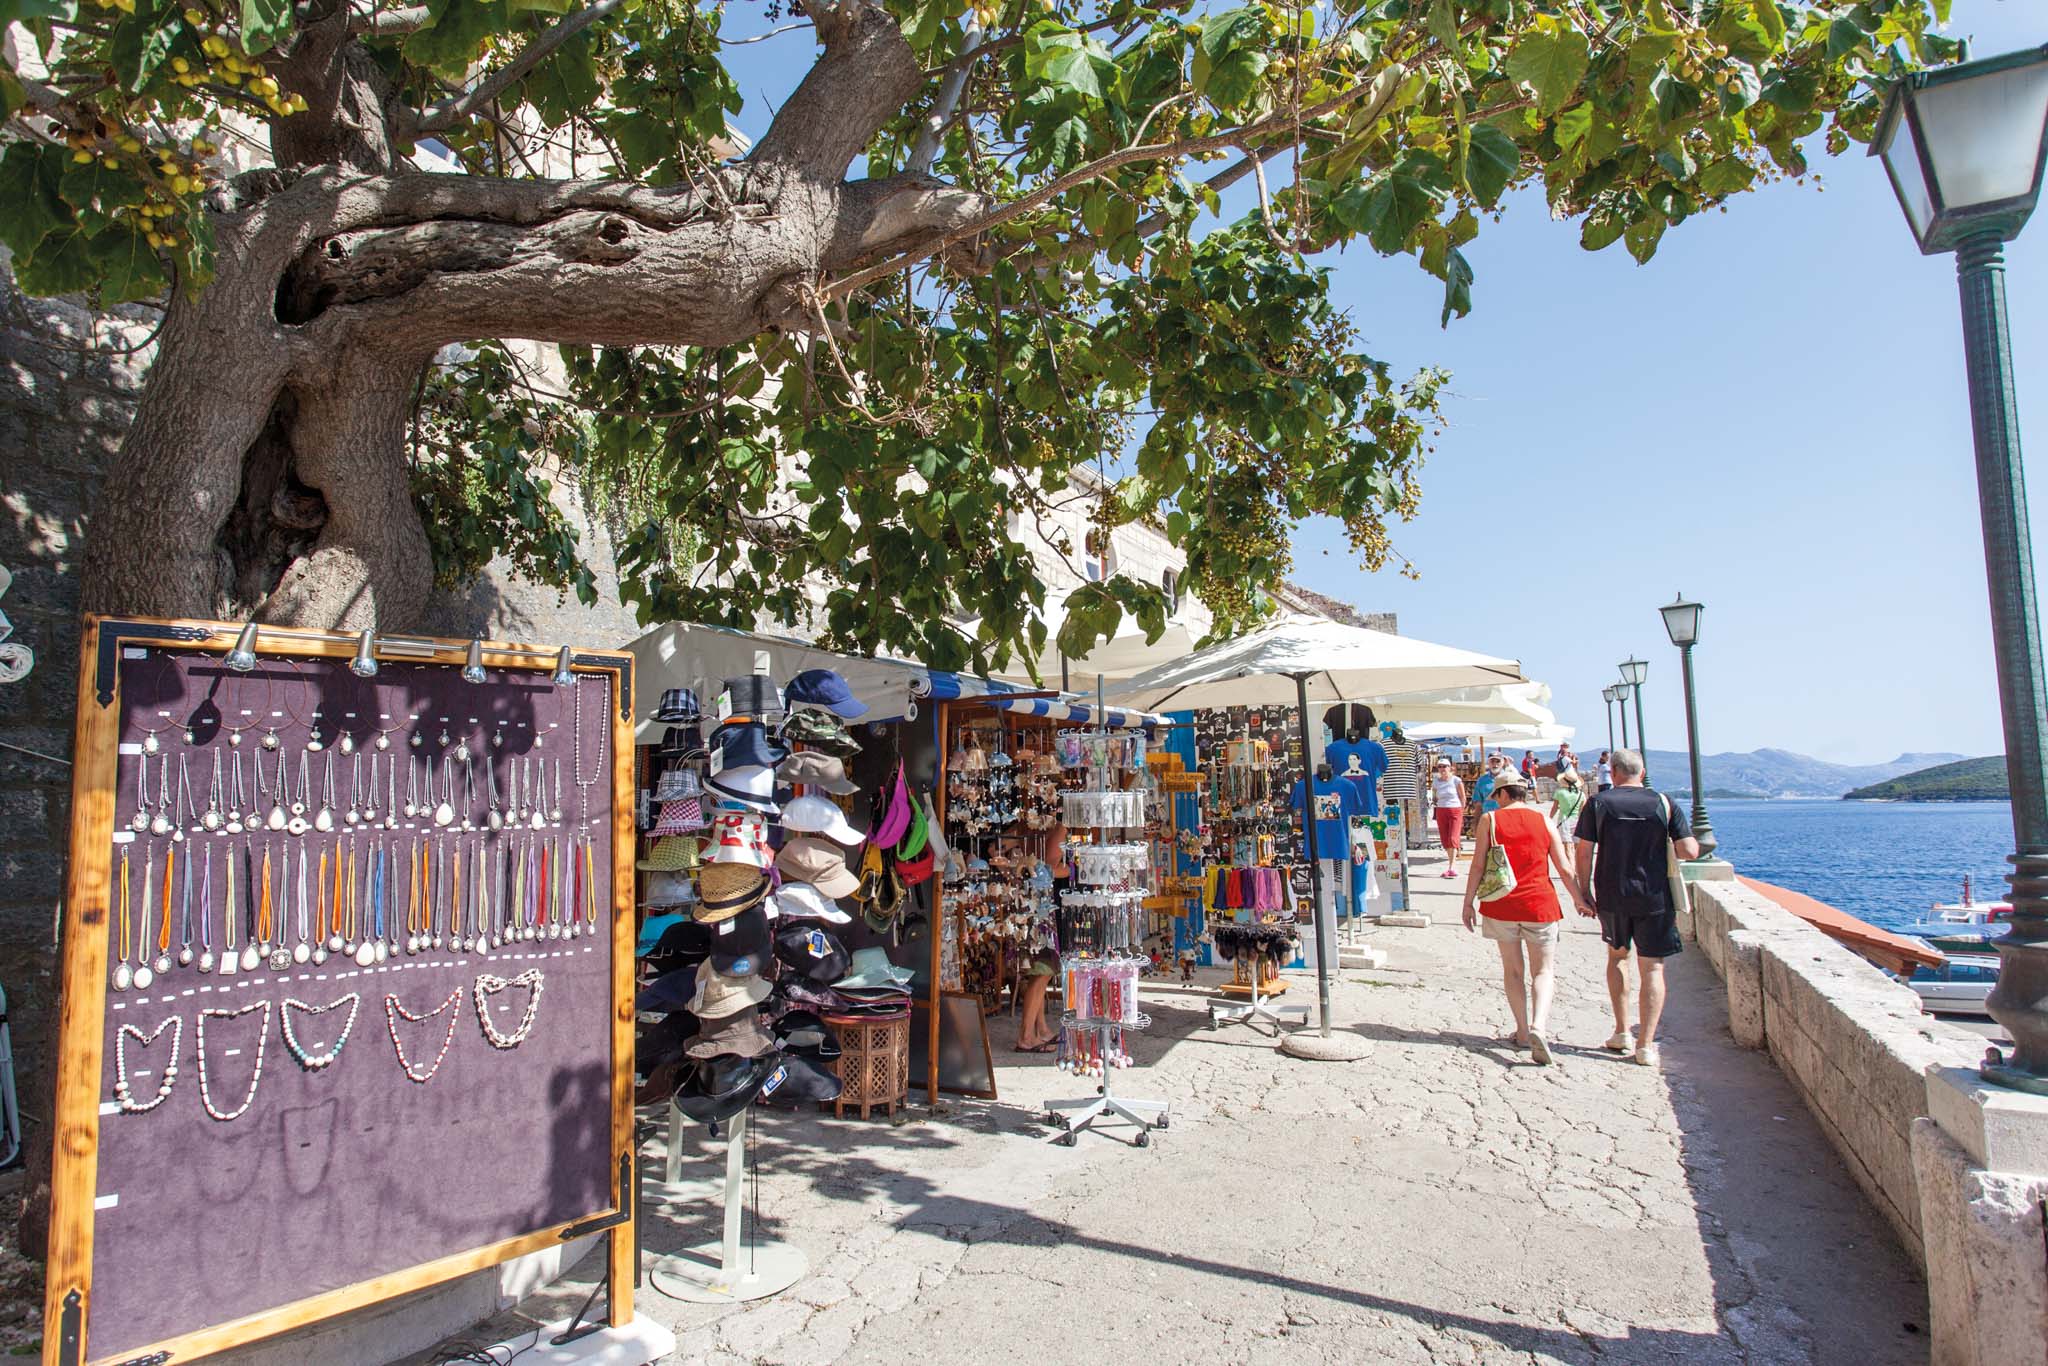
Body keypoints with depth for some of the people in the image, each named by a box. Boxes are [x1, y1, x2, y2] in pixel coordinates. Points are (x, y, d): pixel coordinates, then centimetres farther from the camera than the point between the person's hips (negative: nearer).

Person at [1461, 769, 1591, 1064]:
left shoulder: (1490, 820, -2)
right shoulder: (1544, 822, 2)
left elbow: (1477, 866, -5)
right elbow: (1564, 868, 4)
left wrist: (1469, 902, 2)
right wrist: (1579, 899, 18)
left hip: (1501, 905, 0)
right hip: (1539, 905, 0)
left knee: (1512, 969, 14)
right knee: (1542, 970, 7)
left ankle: (1523, 1031, 16)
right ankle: (1538, 1026, -14)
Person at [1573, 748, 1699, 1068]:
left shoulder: (1598, 803, -3)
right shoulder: (1665, 804, -2)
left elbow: (1584, 852, -6)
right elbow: (1689, 852, -6)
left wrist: (1584, 891, 4)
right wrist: (1696, 842, 17)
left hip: (1612, 897, 1)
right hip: (1655, 897, -1)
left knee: (1617, 956, 21)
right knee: (1652, 968, 6)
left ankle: (1622, 1033, 22)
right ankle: (1645, 1045, 3)